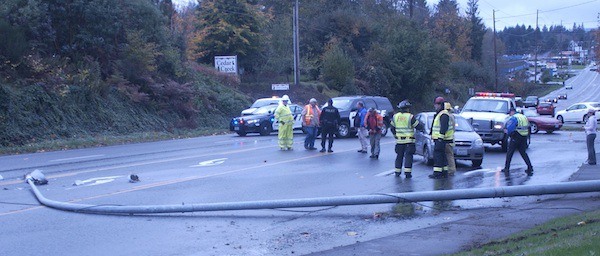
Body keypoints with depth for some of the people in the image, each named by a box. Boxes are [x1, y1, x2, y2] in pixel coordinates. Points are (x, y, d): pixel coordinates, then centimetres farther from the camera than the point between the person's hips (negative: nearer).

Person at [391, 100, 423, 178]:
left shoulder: (395, 116, 4)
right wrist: (421, 124, 16)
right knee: (408, 156, -2)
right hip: (409, 140, -4)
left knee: (399, 156, 14)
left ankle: (397, 171, 17)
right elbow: (418, 126, -6)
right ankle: (407, 172, -7)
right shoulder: (410, 117, -11)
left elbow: (392, 128, 14)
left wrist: (395, 135, 29)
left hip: (399, 140, 4)